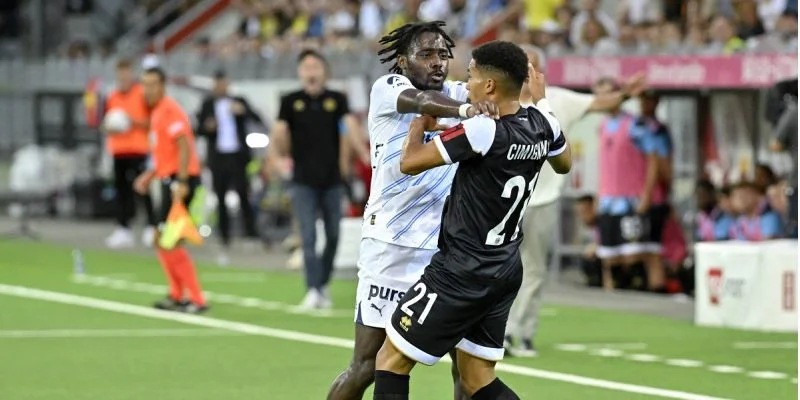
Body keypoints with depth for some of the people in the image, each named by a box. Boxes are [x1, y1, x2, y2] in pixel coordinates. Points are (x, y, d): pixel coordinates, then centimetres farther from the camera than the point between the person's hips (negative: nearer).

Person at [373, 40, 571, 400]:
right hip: (505, 272, 8)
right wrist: (541, 97, 31)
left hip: (462, 273, -8)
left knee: (390, 362, 3)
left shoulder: (482, 130, -23)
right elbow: (564, 165, 24)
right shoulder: (543, 124, 0)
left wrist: (420, 123, 5)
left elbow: (409, 163, -15)